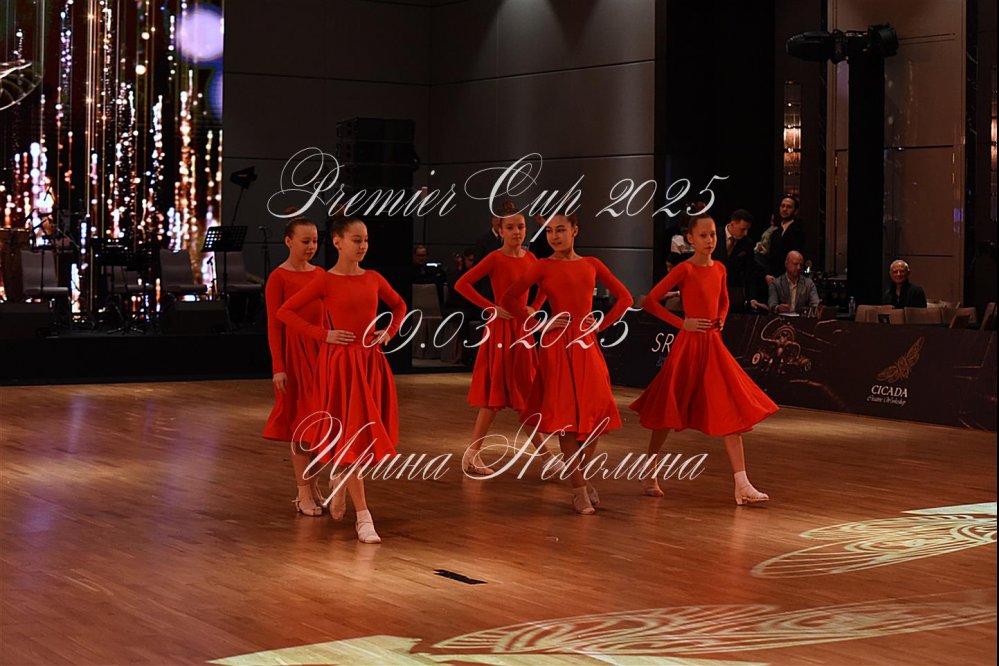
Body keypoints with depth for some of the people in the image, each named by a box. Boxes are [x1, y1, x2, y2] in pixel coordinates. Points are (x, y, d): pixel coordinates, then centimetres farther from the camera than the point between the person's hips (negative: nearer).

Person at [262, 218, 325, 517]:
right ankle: (304, 493, 5)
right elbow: (274, 325, -10)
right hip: (294, 350, -6)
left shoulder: (319, 274, 8)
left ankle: (311, 485, 20)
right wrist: (278, 367, -14)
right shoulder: (278, 277, -9)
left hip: (320, 350, 6)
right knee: (299, 423, -1)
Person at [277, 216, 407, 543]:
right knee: (350, 435, -4)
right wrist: (323, 334, -12)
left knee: (366, 433, 10)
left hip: (370, 362, 5)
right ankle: (363, 516, -2)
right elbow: (285, 312, -8)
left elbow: (399, 305, 23)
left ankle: (339, 479, 41)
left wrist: (389, 332, 6)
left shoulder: (373, 279, 6)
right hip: (340, 362, -5)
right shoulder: (326, 282, -8)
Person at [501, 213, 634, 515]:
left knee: (598, 416, 2)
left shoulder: (591, 264, 7)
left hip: (587, 346, 3)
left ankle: (580, 475, 24)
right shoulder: (544, 266, -1)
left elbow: (624, 297, 14)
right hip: (557, 346, -3)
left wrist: (602, 324, 3)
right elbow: (508, 299, -3)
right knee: (566, 417, -4)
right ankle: (579, 489, 4)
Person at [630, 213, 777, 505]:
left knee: (733, 411, -2)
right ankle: (649, 473, 25)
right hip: (689, 344, -6)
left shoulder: (719, 268, 8)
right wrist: (682, 323, -14)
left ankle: (742, 485, -2)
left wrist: (721, 319, 7)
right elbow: (649, 302, -13)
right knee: (670, 410, 6)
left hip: (714, 344, 6)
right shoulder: (685, 269, -10)